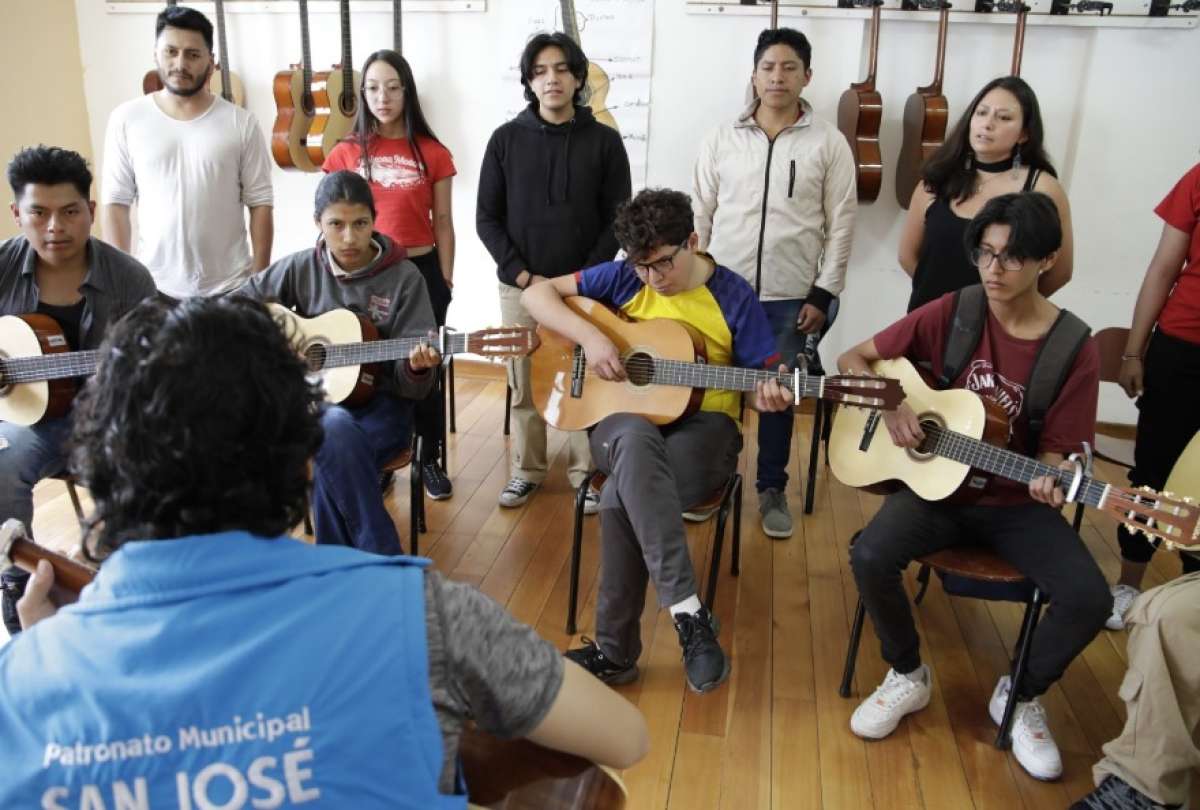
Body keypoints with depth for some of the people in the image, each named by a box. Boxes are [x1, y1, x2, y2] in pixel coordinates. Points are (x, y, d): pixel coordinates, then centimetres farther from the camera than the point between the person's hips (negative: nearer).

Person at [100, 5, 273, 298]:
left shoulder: (241, 123, -2)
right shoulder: (126, 119, 0)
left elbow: (260, 203, -2)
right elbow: (115, 201, 1)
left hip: (230, 288, -1)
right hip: (153, 288, 1)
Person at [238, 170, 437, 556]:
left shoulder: (404, 278, -3)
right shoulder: (301, 268, 3)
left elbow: (411, 386, -5)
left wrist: (416, 367, -28)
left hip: (379, 405, -2)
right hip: (313, 399, 2)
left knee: (331, 457, -34)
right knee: (335, 428, -35)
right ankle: (384, 562, -24)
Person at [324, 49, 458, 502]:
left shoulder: (433, 154, 0)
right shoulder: (347, 153, 2)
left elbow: (442, 223, 3)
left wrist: (446, 280, 0)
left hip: (420, 271, 0)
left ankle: (430, 461, 22)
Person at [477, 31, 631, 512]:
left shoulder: (604, 141, 1)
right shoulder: (506, 138, 3)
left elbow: (617, 220, 0)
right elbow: (487, 218, 2)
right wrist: (523, 274, -8)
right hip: (519, 285, 1)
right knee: (524, 387, 8)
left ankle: (586, 474, 18)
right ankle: (526, 470, 25)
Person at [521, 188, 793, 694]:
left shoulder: (732, 295, -2)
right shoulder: (623, 278, 2)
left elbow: (765, 377, -1)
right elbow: (536, 294, 1)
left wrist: (768, 395, -26)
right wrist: (589, 336, -16)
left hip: (702, 426, -2)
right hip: (624, 422, 2)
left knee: (621, 500, -34)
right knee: (637, 441, -40)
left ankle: (616, 650, -18)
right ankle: (689, 612, -39)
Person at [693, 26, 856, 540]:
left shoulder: (828, 143, 0)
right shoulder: (722, 139, 4)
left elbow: (841, 225, -1)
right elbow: (701, 215, 6)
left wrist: (823, 295, -6)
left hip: (791, 299, -1)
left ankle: (772, 489, 25)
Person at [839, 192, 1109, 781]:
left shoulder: (1074, 351, -7)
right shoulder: (950, 313, -5)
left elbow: (1054, 450, -4)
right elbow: (854, 358, 1)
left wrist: (1048, 482, -28)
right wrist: (888, 406, -17)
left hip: (1015, 503, 0)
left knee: (1089, 598, -22)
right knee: (870, 557, -26)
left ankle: (1021, 696, 11)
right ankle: (907, 676, 4)